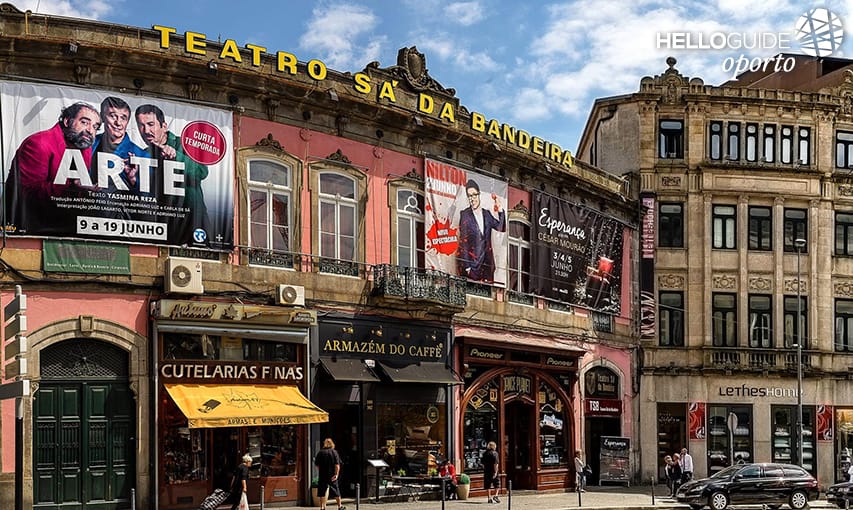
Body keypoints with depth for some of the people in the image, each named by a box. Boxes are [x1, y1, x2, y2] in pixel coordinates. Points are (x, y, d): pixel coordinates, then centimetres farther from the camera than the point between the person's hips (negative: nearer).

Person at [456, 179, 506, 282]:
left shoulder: (487, 214, 13)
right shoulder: (465, 214, -2)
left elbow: (501, 228, 3)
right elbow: (463, 241, -5)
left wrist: (500, 211, -15)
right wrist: (467, 267, -10)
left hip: (487, 263, 4)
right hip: (471, 263, -4)